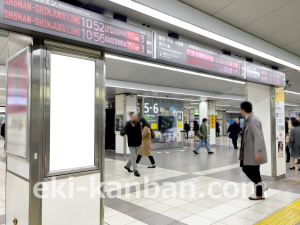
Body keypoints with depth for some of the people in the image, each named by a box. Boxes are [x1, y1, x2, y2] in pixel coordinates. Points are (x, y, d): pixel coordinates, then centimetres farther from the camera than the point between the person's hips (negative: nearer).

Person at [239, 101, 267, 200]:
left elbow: (258, 136, -23)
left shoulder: (253, 119, -18)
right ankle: (260, 186, 26)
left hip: (254, 152, -9)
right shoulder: (247, 120, 9)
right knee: (246, 169, 12)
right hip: (248, 151, 9)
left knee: (254, 172, 4)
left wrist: (257, 152, -25)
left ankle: (259, 194, 20)